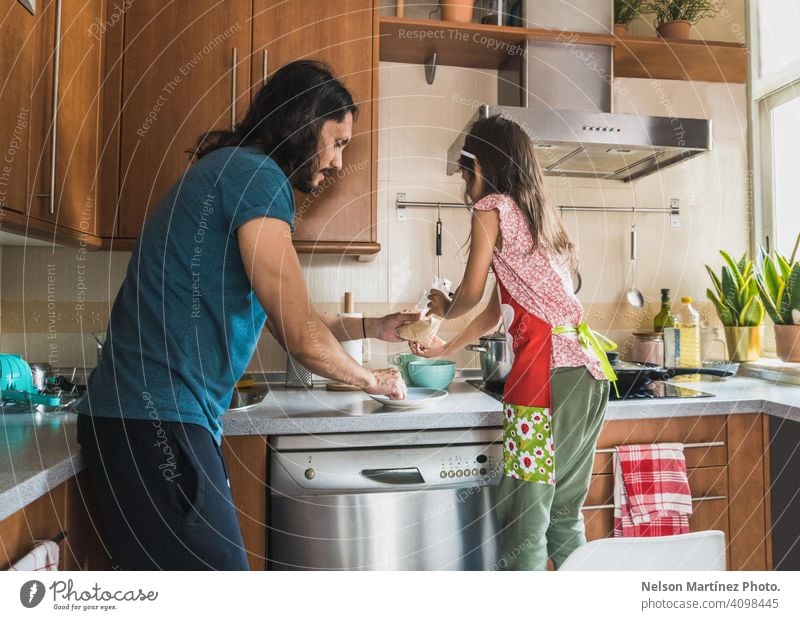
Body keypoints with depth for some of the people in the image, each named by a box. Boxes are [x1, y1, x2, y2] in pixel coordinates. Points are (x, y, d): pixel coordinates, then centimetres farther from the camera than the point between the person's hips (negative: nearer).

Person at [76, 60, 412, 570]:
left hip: (160, 417, 10)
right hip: (155, 420, -10)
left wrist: (371, 327, 22)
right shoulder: (256, 173, -13)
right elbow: (302, 337, -15)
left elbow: (283, 323, 22)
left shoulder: (237, 173, 18)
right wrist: (373, 380, 3)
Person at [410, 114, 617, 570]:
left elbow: (472, 293, 2)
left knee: (524, 519, -2)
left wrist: (444, 308, 25)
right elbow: (499, 309, 26)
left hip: (549, 367, -9)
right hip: (588, 366, 9)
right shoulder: (538, 212, 24)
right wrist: (446, 349, 35)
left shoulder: (493, 206, 0)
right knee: (565, 512, 16)